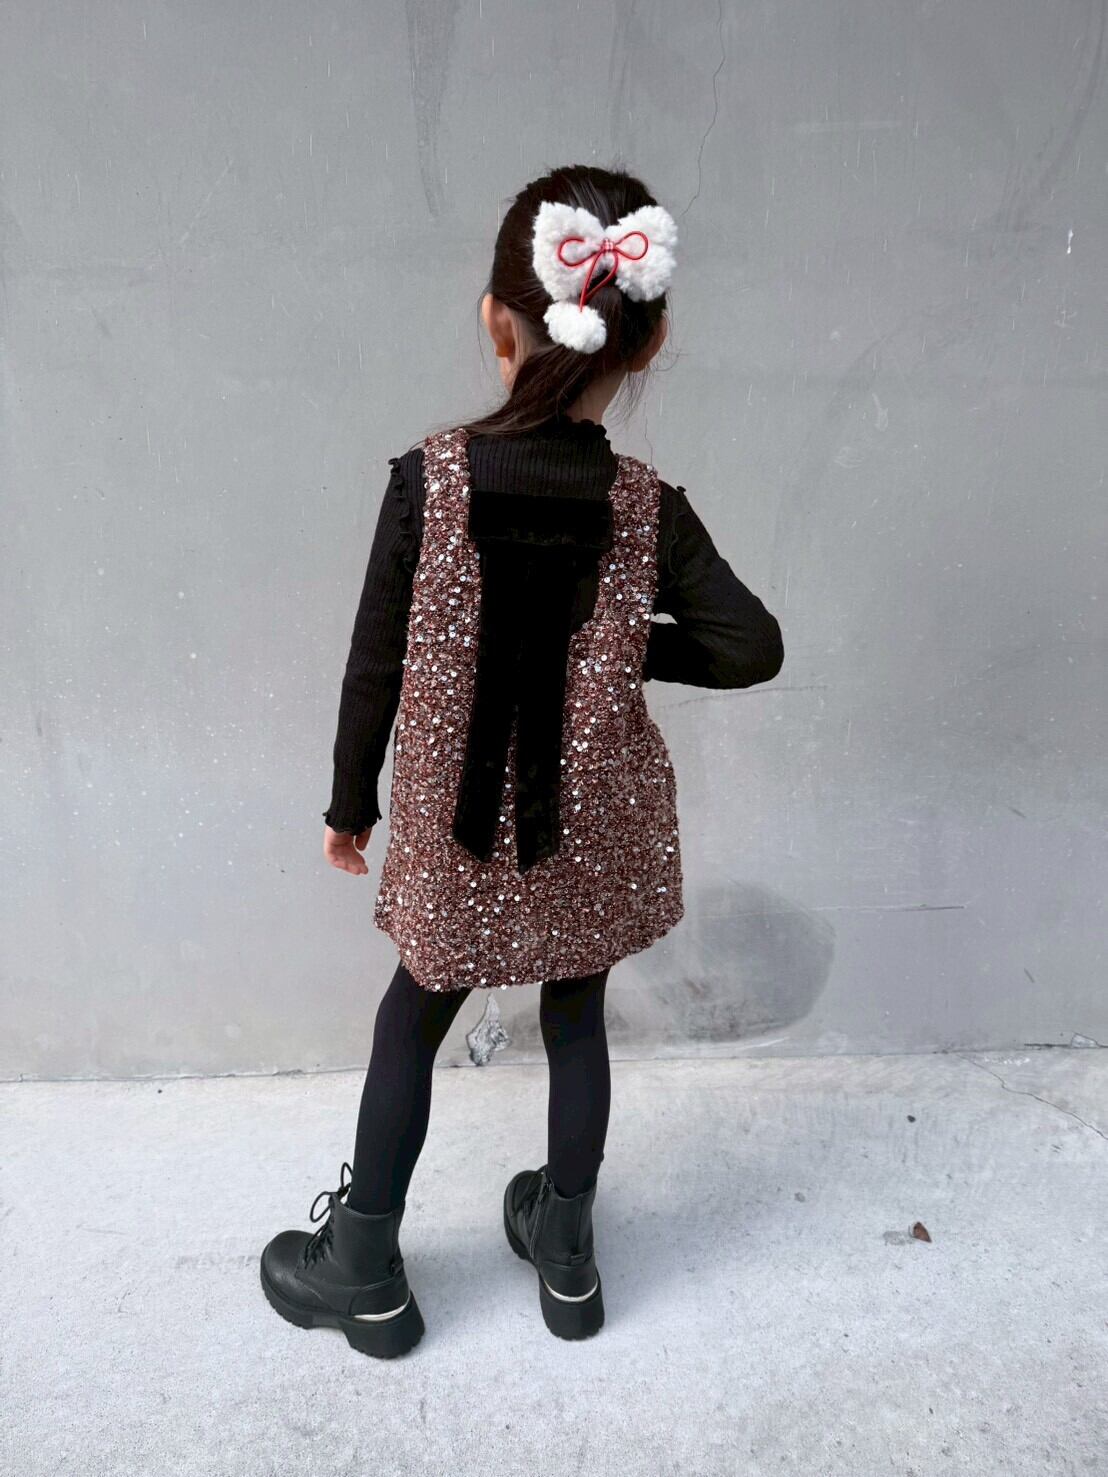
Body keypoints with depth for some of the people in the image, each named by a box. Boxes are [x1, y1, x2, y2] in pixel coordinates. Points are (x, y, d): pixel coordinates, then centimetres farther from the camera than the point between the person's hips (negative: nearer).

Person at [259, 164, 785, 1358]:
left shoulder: (427, 477, -15)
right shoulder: (649, 509, -14)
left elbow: (376, 661, -10)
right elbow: (753, 648, -11)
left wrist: (349, 803, 4)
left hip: (455, 833, 0)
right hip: (595, 834, 1)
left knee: (411, 1023, 20)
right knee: (577, 1021, 21)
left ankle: (364, 1271, 36)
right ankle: (566, 1255, 41)